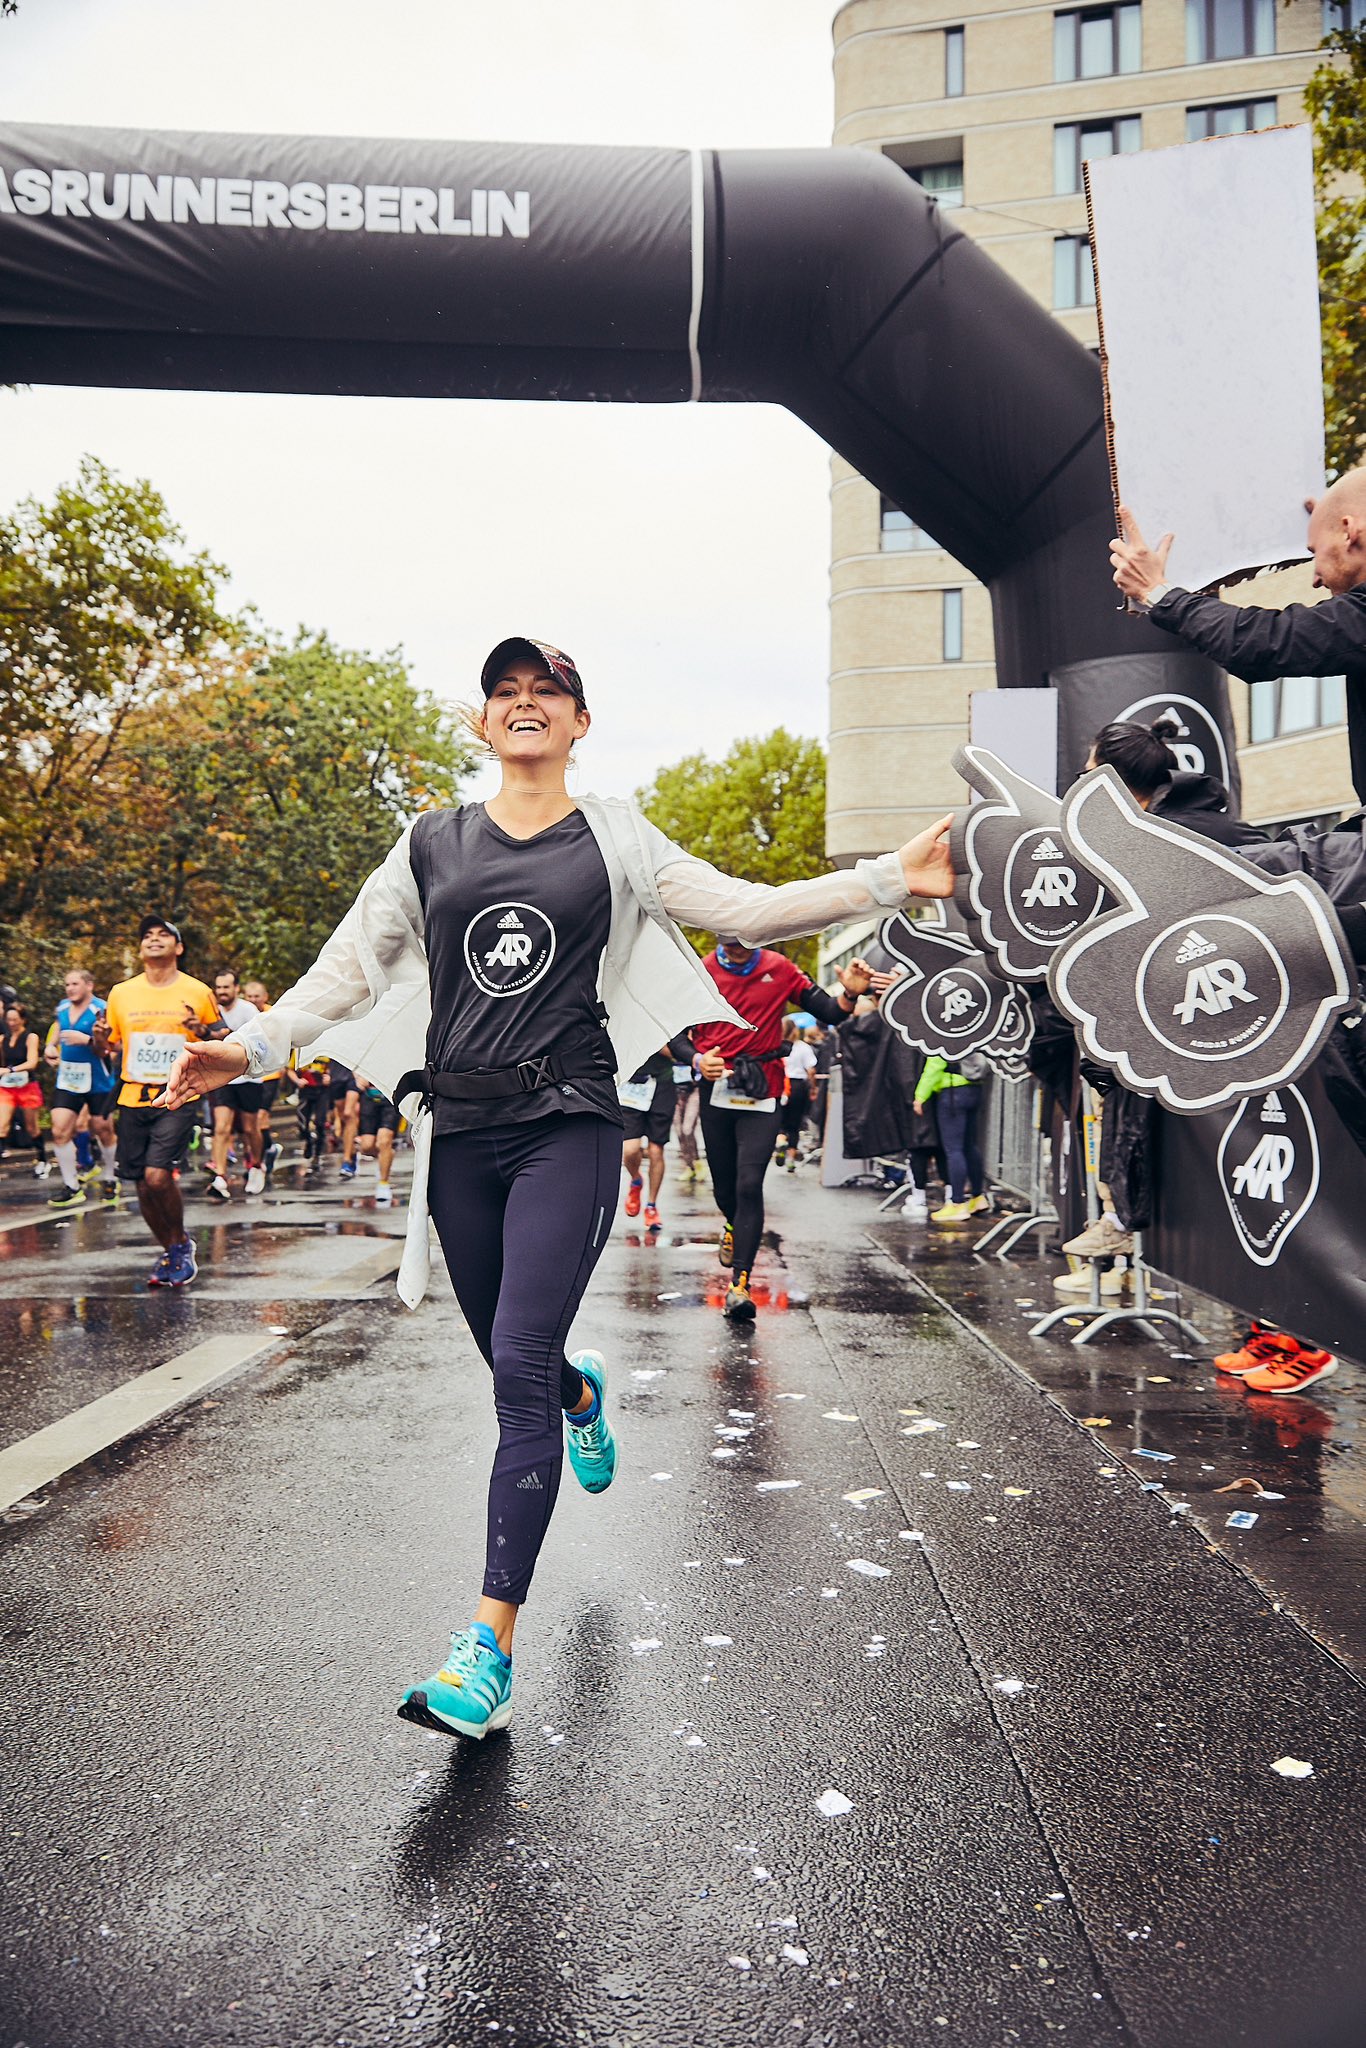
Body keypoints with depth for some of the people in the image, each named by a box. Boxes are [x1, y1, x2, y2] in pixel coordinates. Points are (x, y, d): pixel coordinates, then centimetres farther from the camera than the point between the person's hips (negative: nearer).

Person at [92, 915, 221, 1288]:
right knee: (143, 1187, 5)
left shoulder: (198, 992, 0)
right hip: (133, 1100, 4)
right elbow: (104, 1051, 15)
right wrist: (99, 1039, -8)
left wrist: (203, 1032, -16)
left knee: (157, 1175, -18)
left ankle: (180, 1244, 6)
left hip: (178, 1099, -3)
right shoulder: (121, 993, 7)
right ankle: (170, 1251, 26)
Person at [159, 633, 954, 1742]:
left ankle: (489, 1648, -6)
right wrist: (253, 1046, 0)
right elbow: (353, 963, 11)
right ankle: (585, 1393, 53)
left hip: (566, 1123, -3)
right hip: (460, 1130, 4)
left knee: (520, 1367, -12)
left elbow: (749, 909, 1)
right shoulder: (434, 844, 11)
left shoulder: (614, 839, 5)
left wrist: (885, 882, -8)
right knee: (512, 1360, 14)